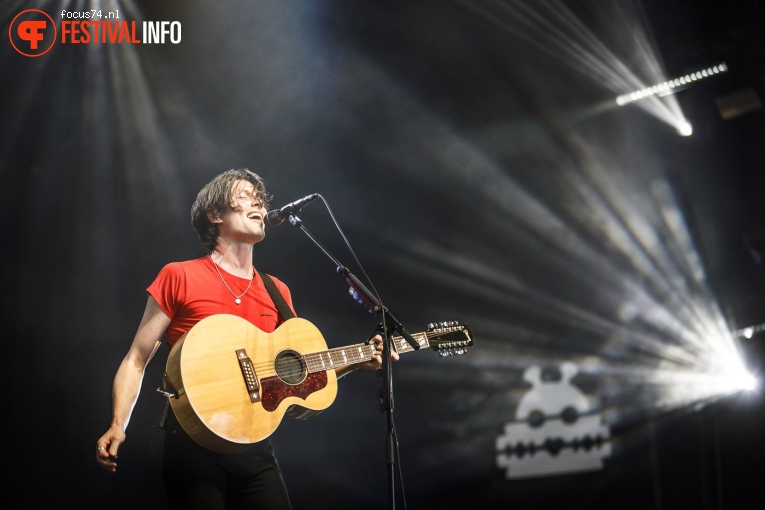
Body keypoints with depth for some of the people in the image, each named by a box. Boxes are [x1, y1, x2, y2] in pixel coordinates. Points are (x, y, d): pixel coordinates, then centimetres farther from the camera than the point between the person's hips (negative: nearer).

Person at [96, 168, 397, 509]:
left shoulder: (277, 292, 12)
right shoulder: (179, 277, -2)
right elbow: (136, 360, -2)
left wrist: (357, 361, 5)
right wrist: (118, 426, -14)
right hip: (194, 443, -4)